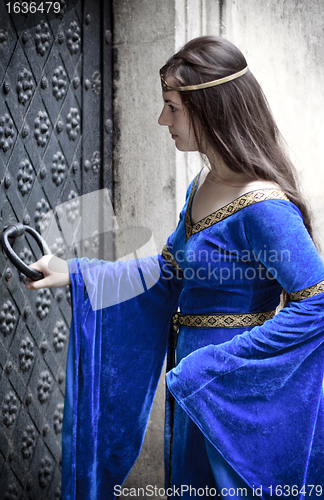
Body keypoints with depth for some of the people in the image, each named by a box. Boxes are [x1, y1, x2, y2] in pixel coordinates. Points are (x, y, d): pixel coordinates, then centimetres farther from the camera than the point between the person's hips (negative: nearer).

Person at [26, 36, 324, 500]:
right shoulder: (204, 183, 4)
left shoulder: (262, 206, -25)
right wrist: (73, 273, 9)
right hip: (195, 383, 9)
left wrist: (213, 363, -23)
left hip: (238, 389, -9)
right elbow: (168, 272, 12)